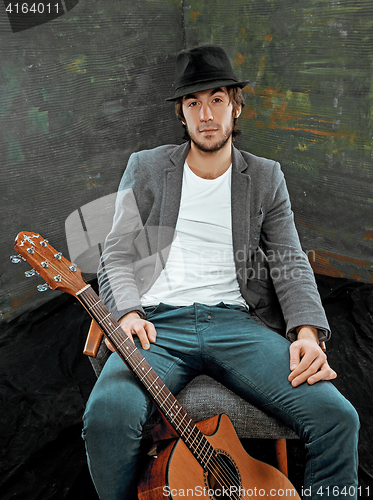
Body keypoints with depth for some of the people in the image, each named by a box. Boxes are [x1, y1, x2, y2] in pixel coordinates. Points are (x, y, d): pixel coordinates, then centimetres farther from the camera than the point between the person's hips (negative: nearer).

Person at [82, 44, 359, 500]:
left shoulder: (266, 177, 17)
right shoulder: (145, 167, 14)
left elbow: (291, 264, 10)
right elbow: (117, 257, 9)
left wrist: (308, 331, -9)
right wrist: (129, 314, -11)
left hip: (238, 321, 1)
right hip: (157, 324, 0)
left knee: (337, 418, -22)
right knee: (107, 416, -30)